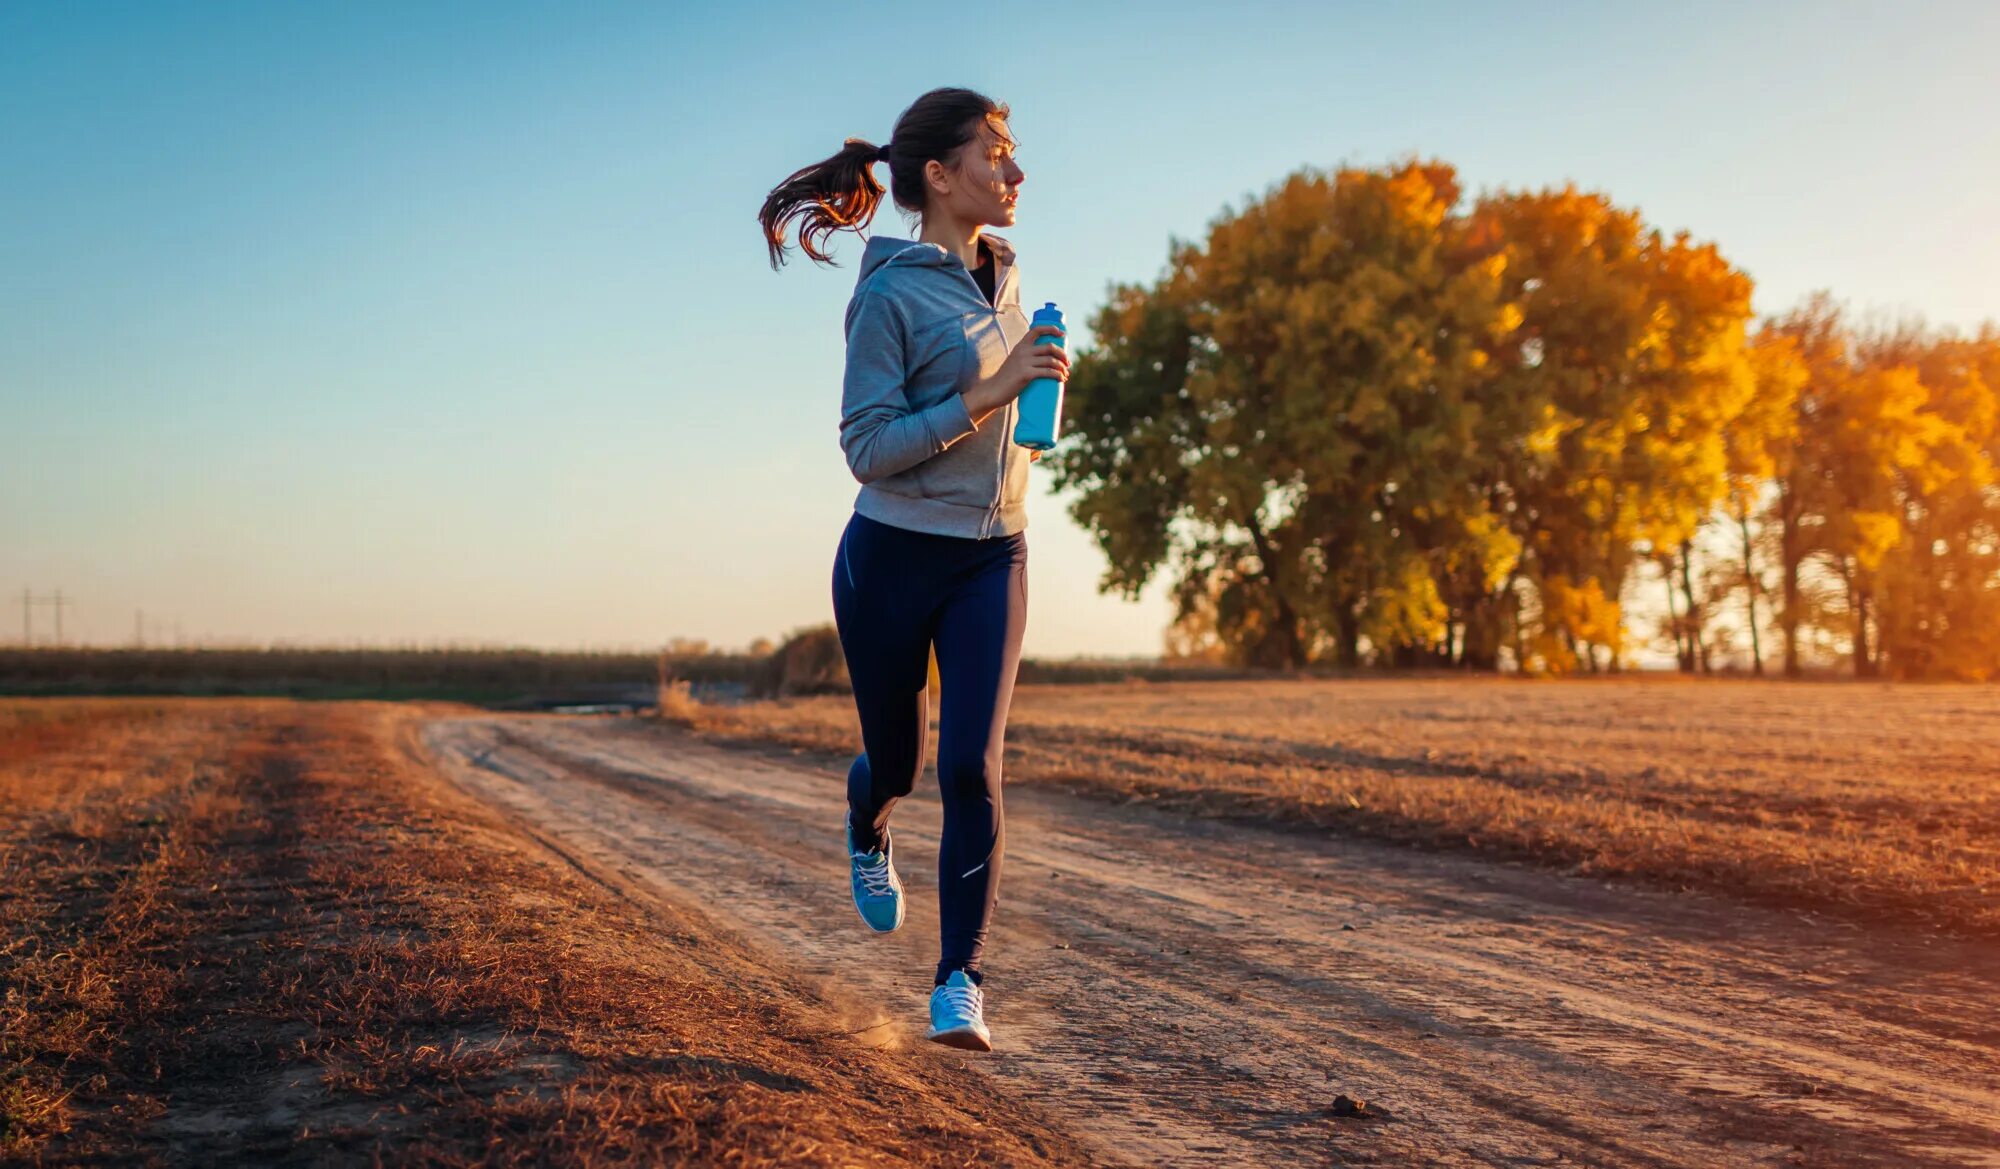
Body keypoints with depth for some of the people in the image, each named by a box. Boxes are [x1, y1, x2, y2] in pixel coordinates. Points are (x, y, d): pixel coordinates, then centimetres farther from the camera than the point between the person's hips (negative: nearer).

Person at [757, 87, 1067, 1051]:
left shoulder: (1000, 281, 8)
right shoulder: (889, 294, -13)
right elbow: (867, 448, -18)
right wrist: (989, 393, -24)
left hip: (992, 560, 4)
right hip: (893, 559, -4)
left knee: (973, 766, -11)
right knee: (893, 758, 12)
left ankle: (959, 985, -5)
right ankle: (867, 838, 50)